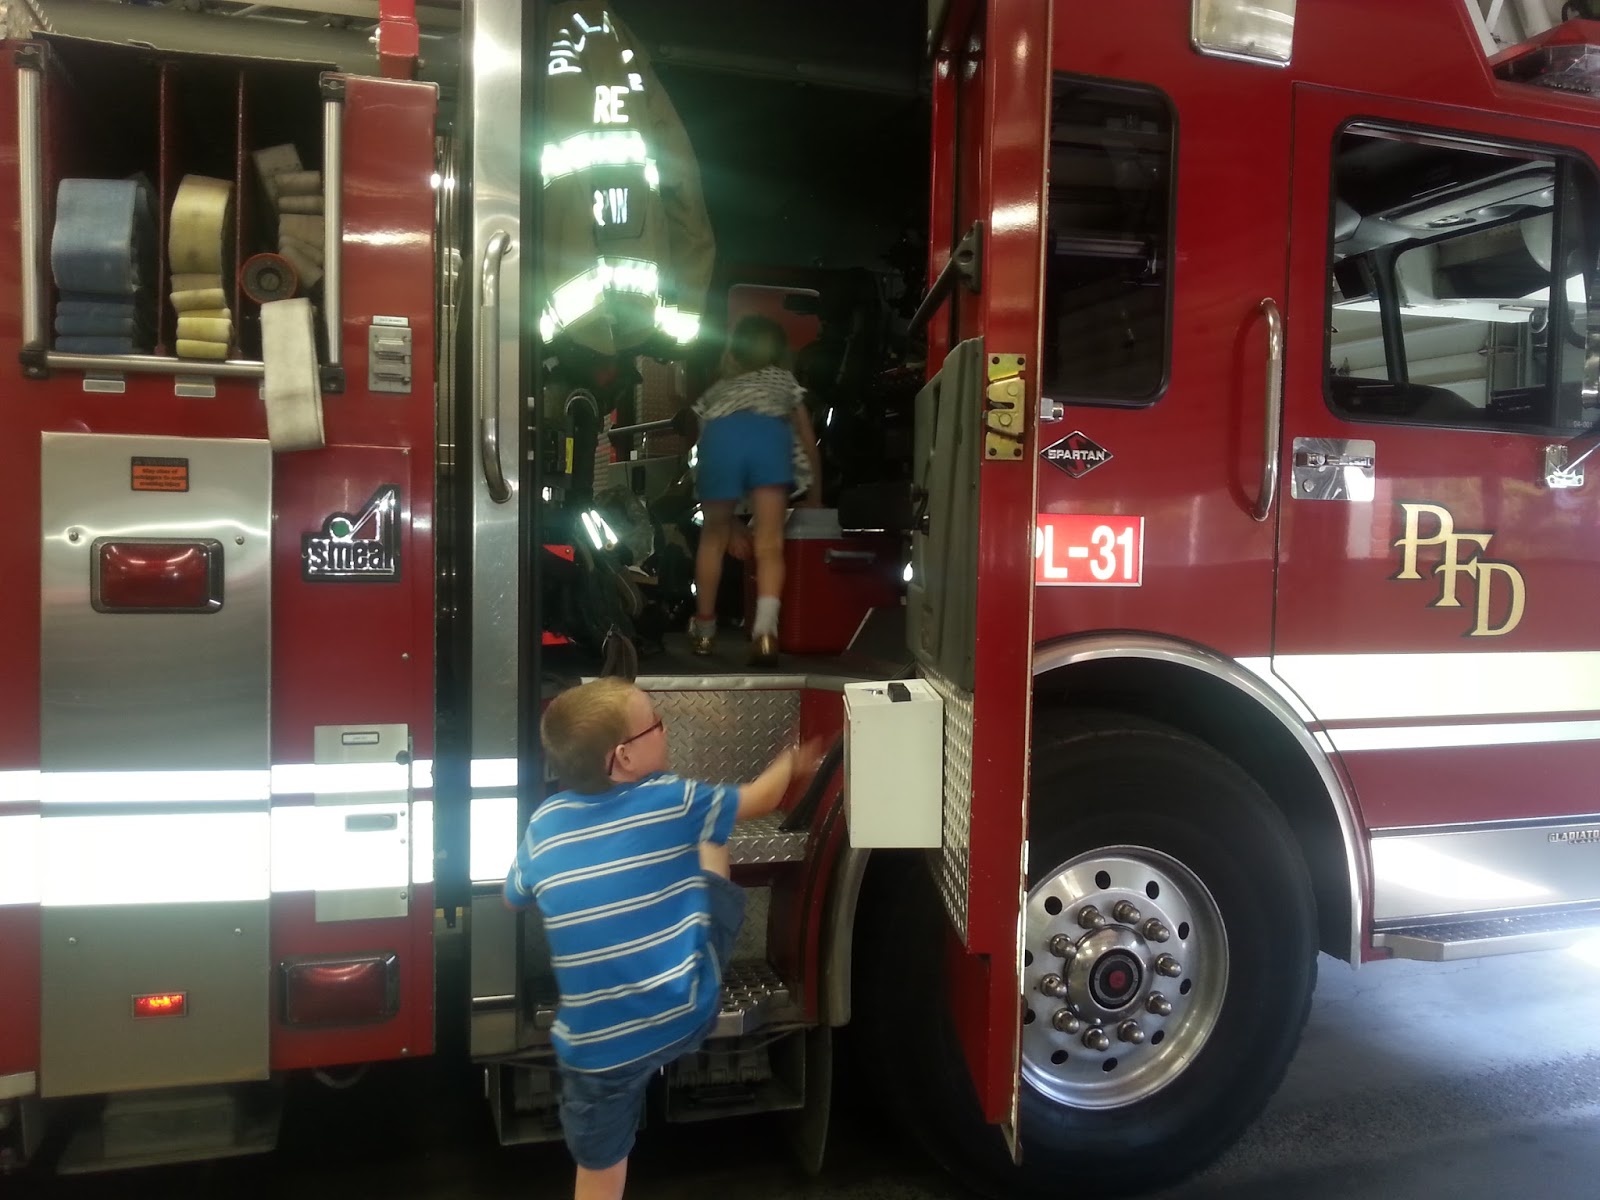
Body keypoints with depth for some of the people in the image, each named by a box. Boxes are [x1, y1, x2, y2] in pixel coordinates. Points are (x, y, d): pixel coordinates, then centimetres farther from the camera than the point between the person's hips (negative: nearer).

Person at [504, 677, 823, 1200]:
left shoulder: (544, 825, -3)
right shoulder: (673, 800, -10)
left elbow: (515, 900, 17)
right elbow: (759, 799, 7)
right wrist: (792, 761, 28)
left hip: (597, 1045, 2)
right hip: (689, 1011, -1)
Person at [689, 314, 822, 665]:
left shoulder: (715, 389, 39)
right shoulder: (783, 379, 38)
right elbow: (808, 443, 39)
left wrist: (730, 524, 40)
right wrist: (815, 497, 52)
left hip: (720, 434, 1)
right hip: (770, 433, -1)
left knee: (714, 537, 18)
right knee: (770, 545, -1)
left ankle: (704, 630, 27)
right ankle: (765, 629, -22)